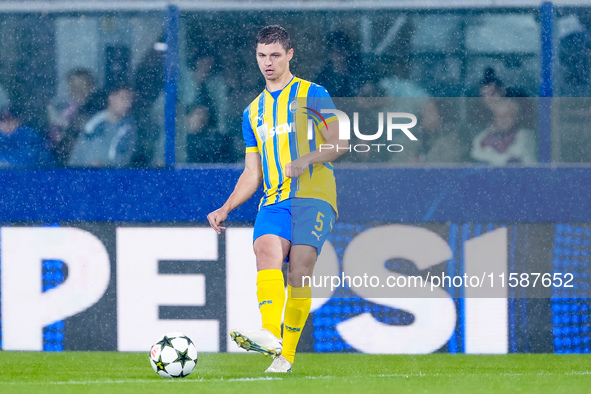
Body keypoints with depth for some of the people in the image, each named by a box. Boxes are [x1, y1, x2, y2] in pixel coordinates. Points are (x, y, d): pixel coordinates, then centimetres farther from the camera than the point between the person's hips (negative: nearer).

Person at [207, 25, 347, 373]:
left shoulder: (312, 94, 8)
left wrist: (306, 160, -17)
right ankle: (270, 334, -42)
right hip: (274, 198, 4)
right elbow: (252, 173, 25)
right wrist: (226, 208, 12)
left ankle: (287, 355, -16)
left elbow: (341, 143, 1)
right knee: (266, 247, -26)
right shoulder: (253, 112, 24)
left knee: (299, 268, -17)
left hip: (313, 195, -4)